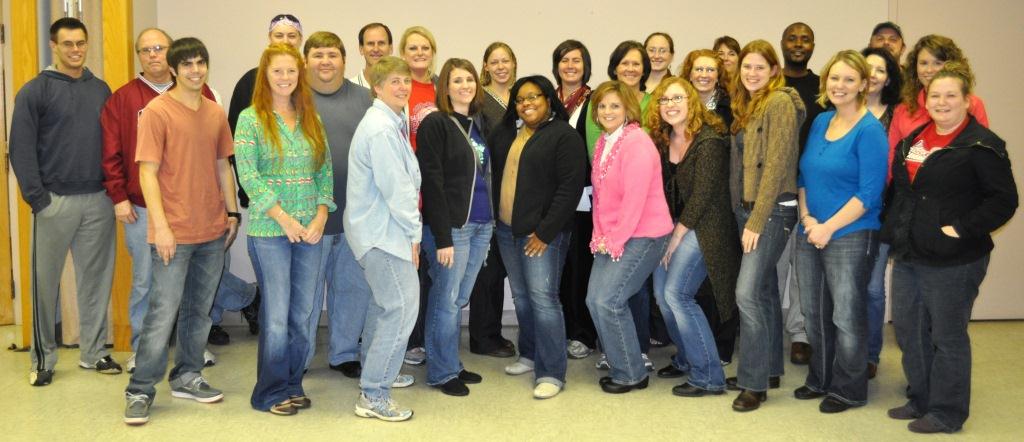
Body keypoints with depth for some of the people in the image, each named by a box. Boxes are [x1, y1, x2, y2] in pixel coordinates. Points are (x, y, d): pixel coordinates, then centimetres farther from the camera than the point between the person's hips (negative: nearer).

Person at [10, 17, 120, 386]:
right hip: (55, 201, -3)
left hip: (99, 202, 4)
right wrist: (38, 198, -12)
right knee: (46, 282, 3)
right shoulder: (35, 92, -2)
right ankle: (43, 358, 15)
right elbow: (21, 149, -5)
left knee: (97, 279, 8)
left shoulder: (101, 90, 11)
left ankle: (94, 352, 20)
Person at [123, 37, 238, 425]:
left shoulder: (216, 113, 9)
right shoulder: (157, 111, -8)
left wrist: (232, 212, 13)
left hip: (213, 231, 6)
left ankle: (187, 378, 27)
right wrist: (161, 225, -17)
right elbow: (147, 172, -12)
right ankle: (140, 391, 8)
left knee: (199, 310, 14)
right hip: (174, 232, -6)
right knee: (163, 313, -3)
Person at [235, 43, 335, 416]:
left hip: (311, 230, 4)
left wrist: (320, 217, -5)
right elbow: (248, 175, -10)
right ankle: (271, 392, 14)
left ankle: (293, 384, 21)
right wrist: (285, 219, -14)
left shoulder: (311, 120, 11)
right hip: (269, 230, -4)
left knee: (304, 313, 7)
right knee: (277, 314, -1)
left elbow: (325, 172, 9)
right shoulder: (251, 119, -2)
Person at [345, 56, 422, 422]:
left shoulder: (391, 123, 13)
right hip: (382, 231, -11)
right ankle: (373, 396, -2)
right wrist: (414, 232, -12)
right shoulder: (381, 129, -19)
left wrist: (410, 228, 11)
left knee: (385, 302, 23)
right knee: (402, 307, -9)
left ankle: (376, 371, 40)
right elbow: (395, 187, -21)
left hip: (379, 227, 11)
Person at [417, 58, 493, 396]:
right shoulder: (435, 124, -9)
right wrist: (442, 237, -17)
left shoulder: (480, 122, 13)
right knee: (446, 300, 1)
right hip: (452, 226, -7)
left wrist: (491, 222, 12)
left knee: (460, 299, 14)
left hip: (481, 225, 7)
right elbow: (432, 183, -14)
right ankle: (442, 372, 14)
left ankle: (453, 364, 25)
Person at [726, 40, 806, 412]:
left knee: (748, 292, -12)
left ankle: (754, 383, -3)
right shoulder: (747, 105, 15)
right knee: (764, 290, 15)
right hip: (746, 209, 9)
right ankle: (770, 370, 25)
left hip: (772, 210, -9)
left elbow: (776, 165, -18)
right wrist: (743, 214, 6)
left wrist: (757, 221, -19)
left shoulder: (780, 103, -12)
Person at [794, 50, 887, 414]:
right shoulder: (820, 121, 9)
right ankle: (820, 379, 33)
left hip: (850, 237, -7)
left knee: (847, 316, 4)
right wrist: (807, 217, -2)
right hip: (810, 234, 7)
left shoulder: (870, 131, -11)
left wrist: (828, 227, -16)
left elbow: (869, 194, -15)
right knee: (814, 312, 16)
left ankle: (849, 389, 20)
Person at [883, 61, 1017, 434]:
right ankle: (921, 400, 32)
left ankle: (947, 413, 19)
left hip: (952, 261, -8)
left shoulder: (981, 146, -12)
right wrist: (895, 231, 15)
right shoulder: (913, 139, 12)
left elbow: (1003, 200, -15)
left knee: (947, 337, 4)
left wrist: (961, 229, -20)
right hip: (909, 255, 8)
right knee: (907, 330, 15)